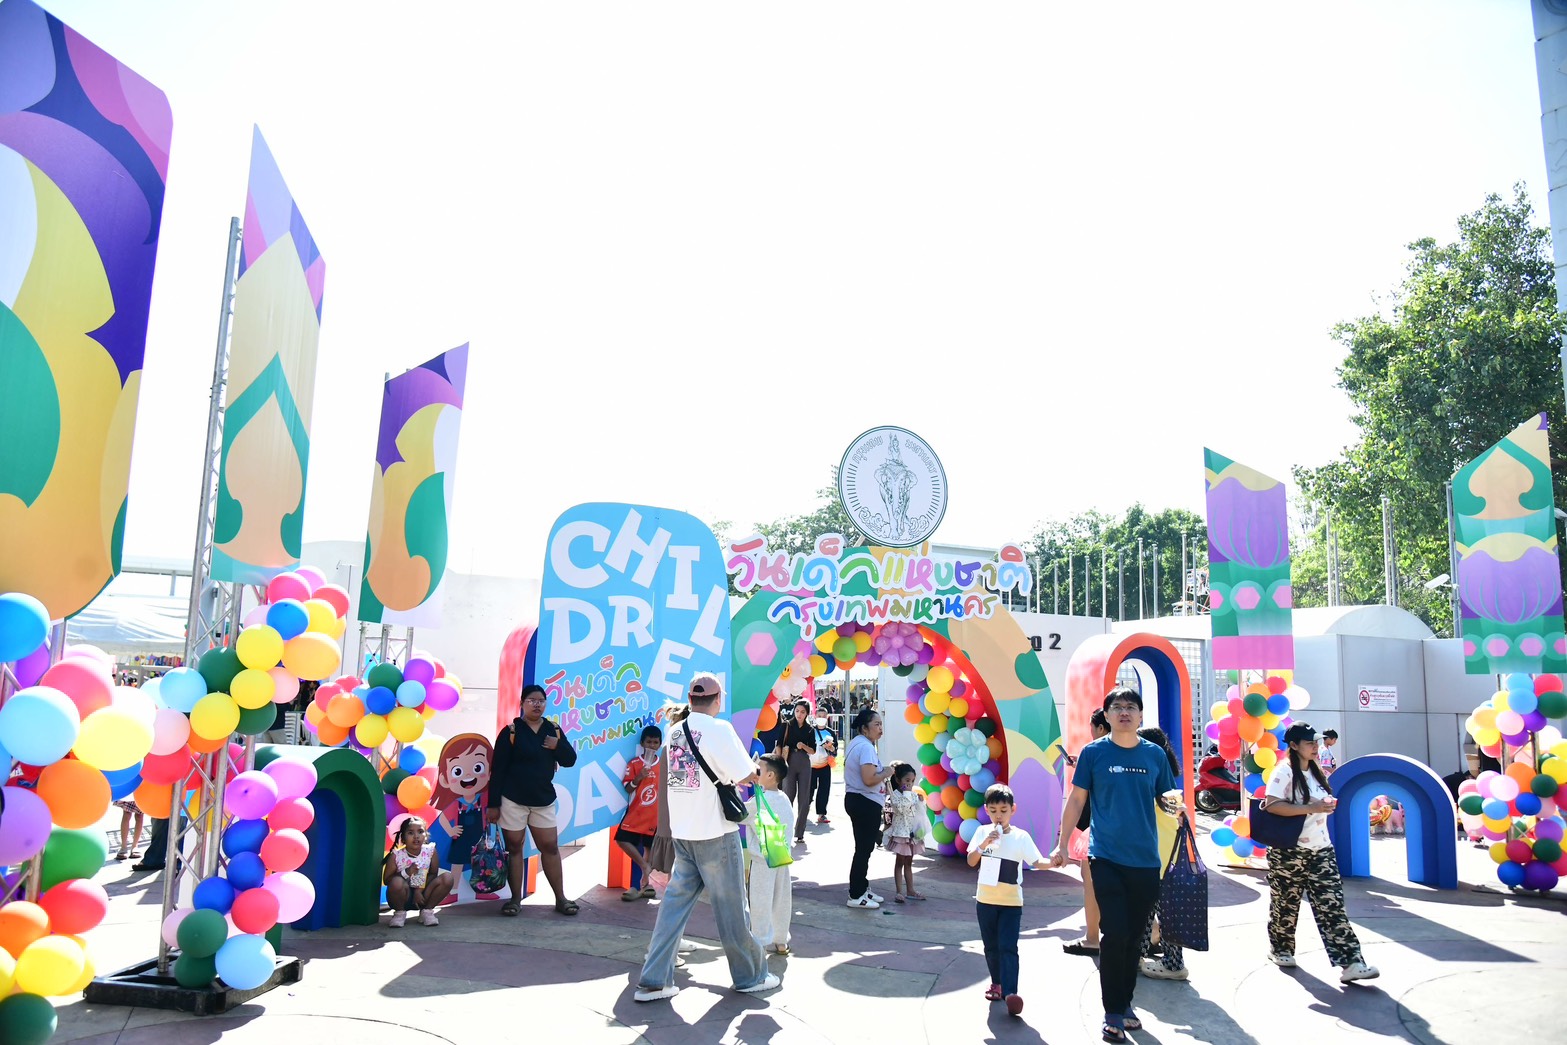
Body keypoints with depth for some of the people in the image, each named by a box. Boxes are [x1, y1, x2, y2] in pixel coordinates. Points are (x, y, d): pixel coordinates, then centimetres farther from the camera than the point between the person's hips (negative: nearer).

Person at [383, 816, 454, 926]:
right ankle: (400, 913, -4)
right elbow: (386, 880, -11)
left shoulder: (431, 852, -9)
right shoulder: (396, 856, -15)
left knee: (447, 877, -21)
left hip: (422, 894, 2)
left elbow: (433, 875, -4)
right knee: (397, 881, -36)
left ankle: (426, 911, -1)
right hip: (404, 896, -2)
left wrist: (419, 890, -18)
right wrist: (406, 873, -26)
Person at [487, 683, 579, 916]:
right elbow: (498, 769, -8)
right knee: (514, 848, 5)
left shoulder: (553, 730, 5)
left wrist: (558, 746, -16)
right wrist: (493, 804, -11)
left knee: (550, 847, 6)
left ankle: (560, 898, 14)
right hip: (513, 799, -3)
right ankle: (516, 899, 16)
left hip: (543, 800, 4)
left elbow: (570, 761, 4)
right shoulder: (511, 731, -7)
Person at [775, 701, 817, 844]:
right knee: (788, 796, -2)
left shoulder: (810, 729, 8)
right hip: (789, 762, -2)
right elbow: (779, 745, -4)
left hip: (804, 764, 3)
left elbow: (813, 751, 8)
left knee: (804, 799, 3)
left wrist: (803, 746, -11)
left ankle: (800, 833, 10)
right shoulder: (787, 725, 1)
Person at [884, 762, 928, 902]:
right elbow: (902, 808, -26)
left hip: (913, 833, 6)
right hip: (901, 832, -6)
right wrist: (907, 793, -20)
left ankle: (910, 891, 20)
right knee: (899, 863, 0)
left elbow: (920, 811, 12)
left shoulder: (914, 794, 9)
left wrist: (921, 801, -5)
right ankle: (899, 892, 3)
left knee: (909, 863, 14)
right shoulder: (895, 795, -11)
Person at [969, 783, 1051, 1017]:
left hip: (1011, 902, -3)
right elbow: (971, 861, -7)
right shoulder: (983, 832, -1)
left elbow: (1036, 862, -14)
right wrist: (984, 844, -23)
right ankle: (997, 982, 31)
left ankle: (1010, 992, -16)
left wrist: (1052, 862, -35)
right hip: (985, 900, 3)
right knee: (991, 946, 15)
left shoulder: (1021, 837, -7)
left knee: (1008, 947, -11)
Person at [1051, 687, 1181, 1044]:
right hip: (1106, 857, -3)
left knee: (1134, 935, 11)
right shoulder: (1093, 752, -2)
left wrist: (1174, 800, -12)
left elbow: (1167, 799, 12)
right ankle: (1113, 1013, 6)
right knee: (1114, 934, -8)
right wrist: (1062, 845, -1)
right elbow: (1076, 800, 1)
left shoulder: (1154, 755, 5)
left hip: (1145, 859, 3)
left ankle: (1125, 1004, 28)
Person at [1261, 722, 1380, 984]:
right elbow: (1271, 805, -23)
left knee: (1332, 906, -2)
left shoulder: (1315, 771, 12)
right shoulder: (1284, 771, -13)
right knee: (1286, 904, 7)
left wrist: (1327, 806, 1)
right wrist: (1311, 808, -25)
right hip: (1289, 851, -6)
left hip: (1321, 849, 6)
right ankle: (1279, 949, 26)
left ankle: (1350, 962, -5)